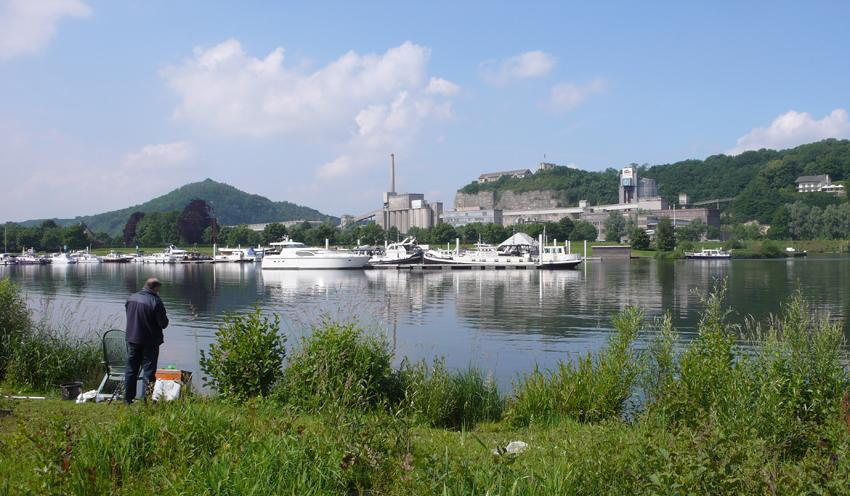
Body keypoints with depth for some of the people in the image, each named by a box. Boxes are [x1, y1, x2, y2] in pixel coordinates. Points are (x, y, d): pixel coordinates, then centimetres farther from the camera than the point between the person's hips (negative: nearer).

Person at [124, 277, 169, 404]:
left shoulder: (131, 298, 2)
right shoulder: (155, 301, -18)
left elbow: (128, 316, 13)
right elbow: (164, 323, -16)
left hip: (132, 339, 5)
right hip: (149, 342, -5)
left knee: (131, 370, 14)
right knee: (149, 371, 2)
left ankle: (128, 398, 19)